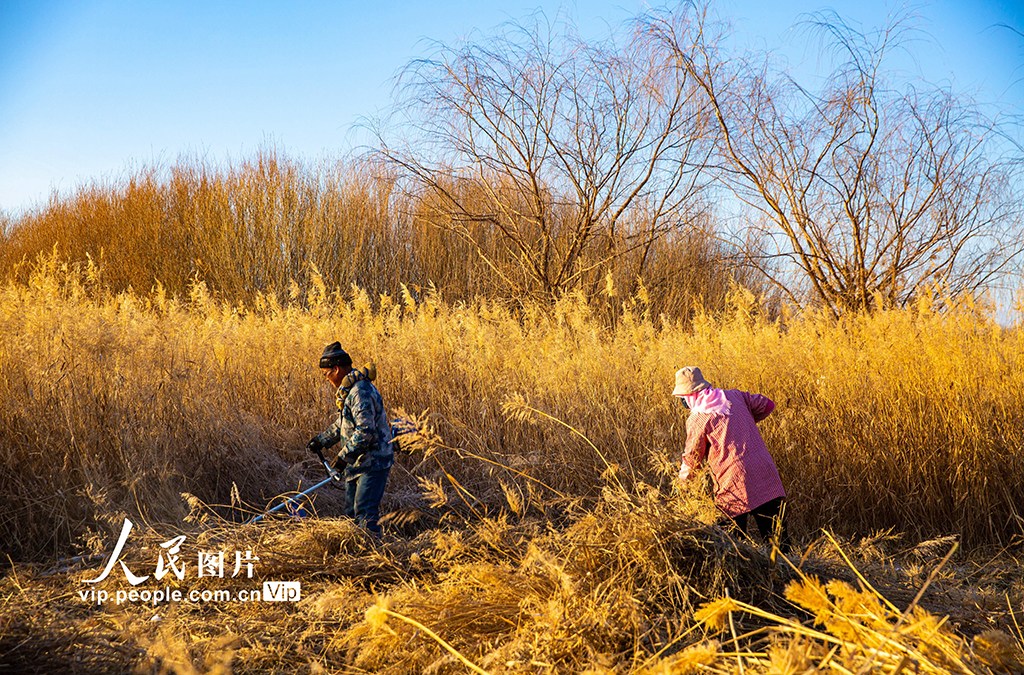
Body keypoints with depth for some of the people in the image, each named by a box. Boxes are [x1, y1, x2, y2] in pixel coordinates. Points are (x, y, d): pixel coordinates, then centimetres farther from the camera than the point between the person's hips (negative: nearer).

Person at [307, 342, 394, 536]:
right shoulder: (348, 390, 12)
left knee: (365, 512, -11)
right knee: (351, 511, 15)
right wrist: (321, 440, 20)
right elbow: (342, 423, 25)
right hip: (358, 462, 11)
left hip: (373, 462, -11)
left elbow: (365, 432, -28)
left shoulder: (361, 392, -22)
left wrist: (344, 456, -22)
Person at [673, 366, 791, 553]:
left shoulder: (697, 418, -5)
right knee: (776, 534, 10)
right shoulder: (734, 396, 10)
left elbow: (692, 458, 3)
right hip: (766, 473, 6)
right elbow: (767, 405, 21)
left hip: (734, 482, -6)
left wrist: (683, 476, 22)